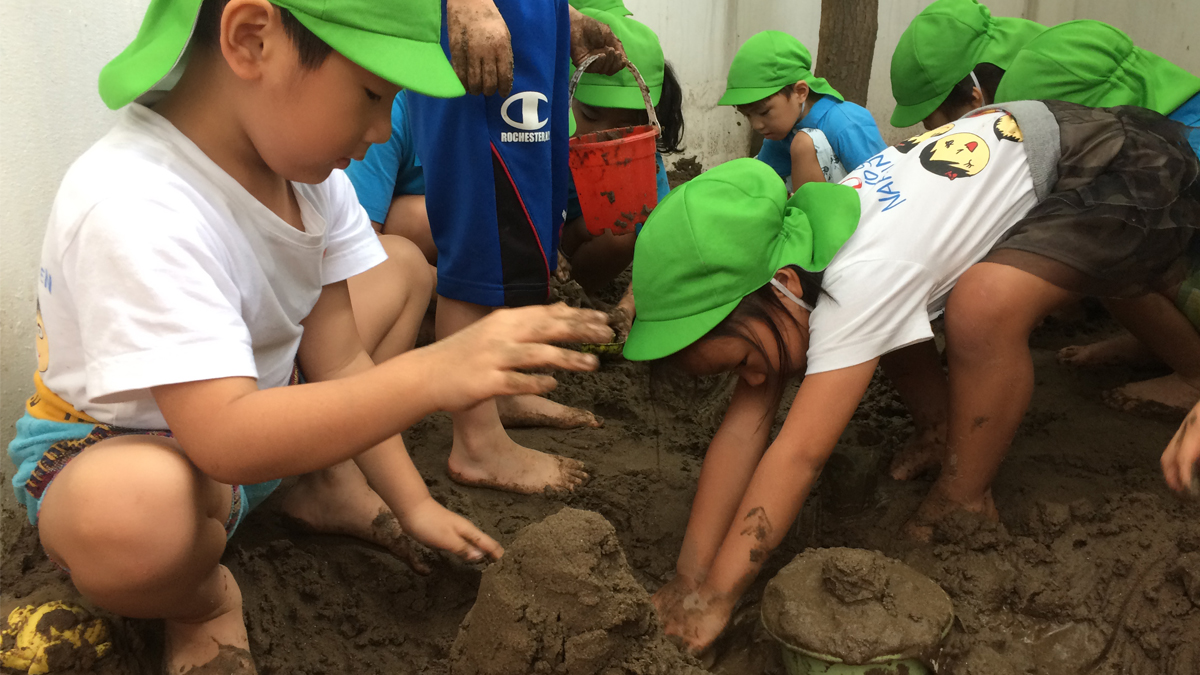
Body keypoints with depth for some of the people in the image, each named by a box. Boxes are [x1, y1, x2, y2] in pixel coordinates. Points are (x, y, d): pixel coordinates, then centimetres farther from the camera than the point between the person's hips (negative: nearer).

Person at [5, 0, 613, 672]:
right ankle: (201, 601, -6)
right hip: (113, 442, -7)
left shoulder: (304, 164, -10)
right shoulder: (133, 208, -36)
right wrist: (433, 373, -50)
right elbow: (225, 440, -42)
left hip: (255, 403, 8)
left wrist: (411, 503, -8)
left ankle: (331, 483, 9)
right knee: (132, 508, -44)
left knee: (402, 266, 8)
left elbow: (337, 358, -7)